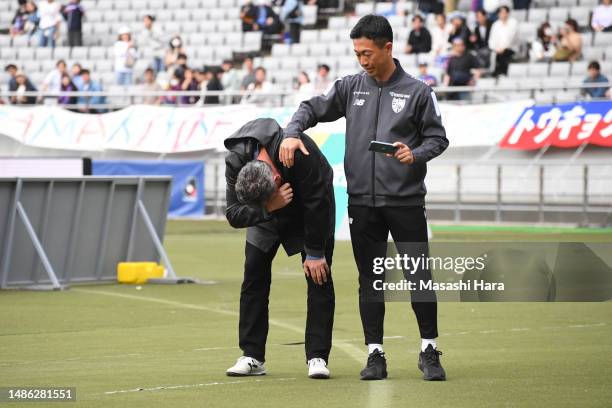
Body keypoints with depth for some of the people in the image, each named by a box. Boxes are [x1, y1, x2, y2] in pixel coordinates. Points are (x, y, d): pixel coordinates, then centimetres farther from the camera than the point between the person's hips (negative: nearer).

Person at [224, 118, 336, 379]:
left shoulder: (299, 152, -41)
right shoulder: (235, 162, -32)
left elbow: (317, 203, -29)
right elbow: (233, 215, -27)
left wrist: (315, 253, -22)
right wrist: (268, 208, -45)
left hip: (309, 211, -3)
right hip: (265, 215, 3)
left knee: (318, 276, -11)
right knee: (254, 277, -4)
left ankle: (317, 357, -9)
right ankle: (252, 357, 0)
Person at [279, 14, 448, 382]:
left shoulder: (417, 91, 0)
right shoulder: (351, 88, 8)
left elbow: (438, 137, 3)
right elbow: (312, 108, 12)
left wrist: (416, 154, -17)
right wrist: (293, 133, -7)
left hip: (406, 200, -3)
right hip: (362, 201, 3)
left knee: (420, 277, -2)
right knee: (370, 280, 6)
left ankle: (430, 352, 8)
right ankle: (375, 354, 11)